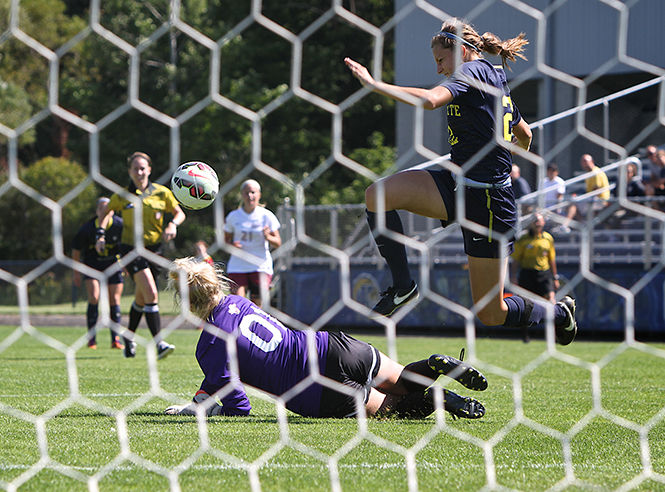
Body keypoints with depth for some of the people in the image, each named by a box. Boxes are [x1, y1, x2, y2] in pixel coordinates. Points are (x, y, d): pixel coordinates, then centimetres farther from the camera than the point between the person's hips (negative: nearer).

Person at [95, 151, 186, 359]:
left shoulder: (162, 193, 1)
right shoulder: (122, 196, -2)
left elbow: (179, 213, 11)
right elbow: (106, 211, 15)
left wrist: (173, 225, -10)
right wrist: (101, 234, 3)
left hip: (154, 248, 3)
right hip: (131, 248, -3)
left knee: (141, 298, 14)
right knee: (151, 294, -19)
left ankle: (129, 336, 38)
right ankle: (158, 343, -22)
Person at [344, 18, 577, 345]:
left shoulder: (471, 71, -11)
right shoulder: (497, 83, 16)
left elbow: (430, 100, -31)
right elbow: (524, 134, 31)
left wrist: (372, 83, -27)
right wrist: (511, 161, 51)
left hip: (486, 201, -9)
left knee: (492, 314, 0)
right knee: (377, 195, -13)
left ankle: (560, 312, 27)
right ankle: (402, 285, -4)